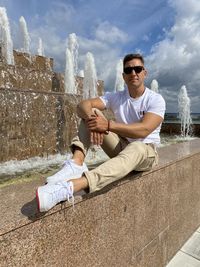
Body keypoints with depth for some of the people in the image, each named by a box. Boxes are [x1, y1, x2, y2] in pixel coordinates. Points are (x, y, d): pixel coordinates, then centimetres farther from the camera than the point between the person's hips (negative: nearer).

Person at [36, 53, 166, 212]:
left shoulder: (156, 99, -9)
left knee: (135, 149, -42)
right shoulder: (116, 97, 0)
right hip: (121, 147, 3)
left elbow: (143, 130, -27)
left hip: (145, 150, -3)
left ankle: (70, 186, -57)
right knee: (92, 114, -13)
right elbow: (83, 105, -12)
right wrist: (91, 119, -35)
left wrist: (108, 125, -34)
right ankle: (77, 163, -34)